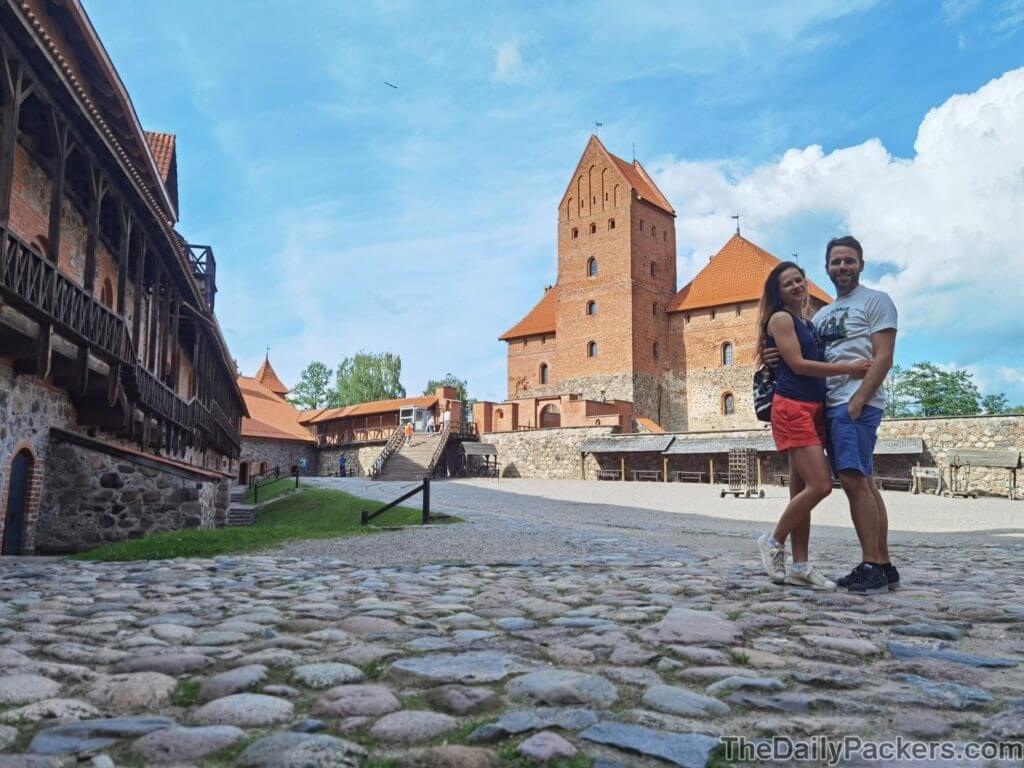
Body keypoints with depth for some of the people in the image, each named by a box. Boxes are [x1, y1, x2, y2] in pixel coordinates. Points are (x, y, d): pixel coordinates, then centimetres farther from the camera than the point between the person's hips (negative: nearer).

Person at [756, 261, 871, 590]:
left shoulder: (809, 323, 21)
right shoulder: (780, 319, -4)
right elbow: (798, 364, -13)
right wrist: (847, 368, -14)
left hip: (815, 409, 9)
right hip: (792, 408, -9)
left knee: (802, 489, 7)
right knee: (819, 485, -15)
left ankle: (800, 566, 10)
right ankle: (774, 541, 3)